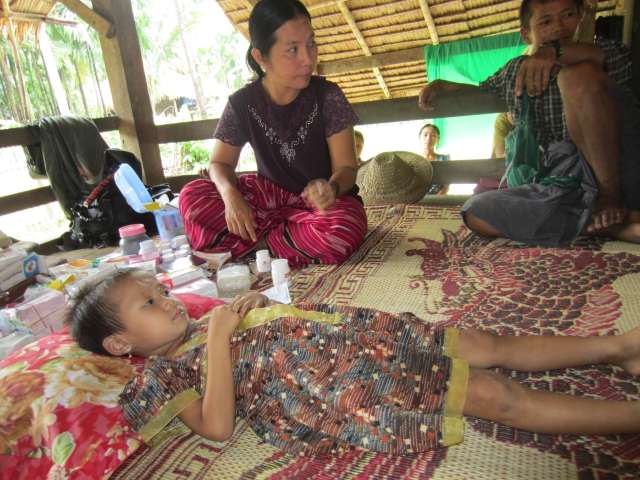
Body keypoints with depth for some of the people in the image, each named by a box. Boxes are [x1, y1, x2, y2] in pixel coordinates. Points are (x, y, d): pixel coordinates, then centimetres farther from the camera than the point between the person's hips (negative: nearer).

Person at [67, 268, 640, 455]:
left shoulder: (197, 327, 21)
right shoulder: (158, 376, 1)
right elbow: (217, 426, -16)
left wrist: (248, 305, 6)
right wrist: (218, 337, -16)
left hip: (342, 338, 7)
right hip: (332, 394, -7)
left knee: (488, 345, 3)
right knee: (493, 393, -10)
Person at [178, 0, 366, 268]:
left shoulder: (328, 96, -13)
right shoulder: (243, 103, -7)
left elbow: (346, 167, -13)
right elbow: (220, 163, -1)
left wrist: (332, 188, -39)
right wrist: (230, 194, -25)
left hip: (322, 201, -1)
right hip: (270, 197, 2)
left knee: (342, 231, -38)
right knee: (192, 197, -18)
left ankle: (253, 241, -15)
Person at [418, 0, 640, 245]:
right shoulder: (515, 70, 21)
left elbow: (614, 56, -16)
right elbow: (483, 90, 38)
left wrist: (553, 50, -31)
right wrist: (442, 85, 22)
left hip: (614, 164, -4)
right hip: (562, 182, 5)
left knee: (579, 74, -24)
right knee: (475, 211, -21)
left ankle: (612, 198, -18)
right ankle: (618, 224, -23)